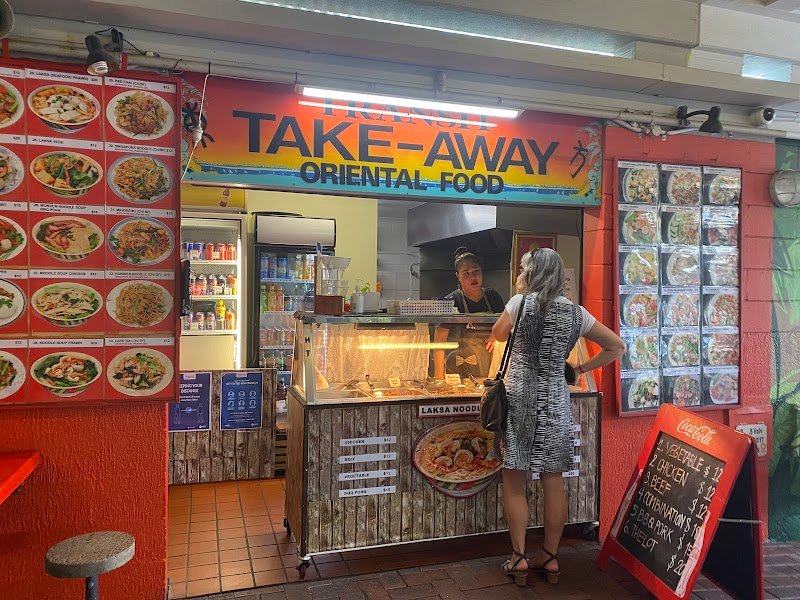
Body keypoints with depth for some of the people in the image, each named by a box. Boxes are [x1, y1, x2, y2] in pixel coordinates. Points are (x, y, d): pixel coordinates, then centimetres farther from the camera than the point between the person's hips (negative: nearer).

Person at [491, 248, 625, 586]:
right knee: (554, 483, 12)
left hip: (520, 397, -4)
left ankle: (519, 557, 14)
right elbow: (617, 347, 11)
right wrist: (580, 369, 14)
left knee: (514, 483, 7)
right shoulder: (576, 313, 5)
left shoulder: (520, 302, -6)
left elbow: (498, 334, 11)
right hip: (556, 401, 4)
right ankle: (550, 557, 23)